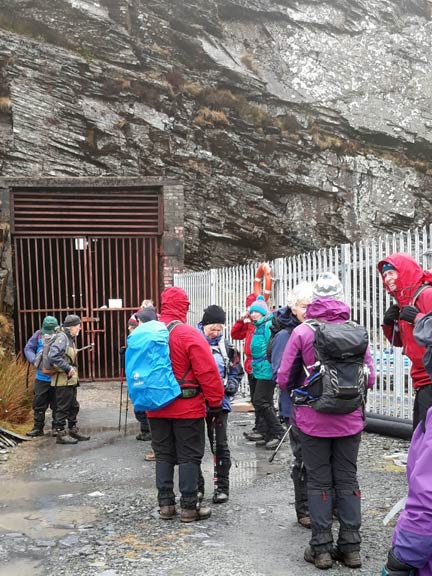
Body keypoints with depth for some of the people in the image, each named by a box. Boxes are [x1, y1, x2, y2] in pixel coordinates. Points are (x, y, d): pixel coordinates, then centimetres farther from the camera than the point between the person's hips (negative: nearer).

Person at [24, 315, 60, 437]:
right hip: (41, 377, 3)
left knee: (57, 404, 10)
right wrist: (35, 360, -18)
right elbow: (28, 349, 0)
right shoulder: (39, 335, -3)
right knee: (38, 404, 11)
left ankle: (56, 427, 24)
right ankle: (38, 428, 24)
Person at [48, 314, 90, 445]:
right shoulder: (62, 338, -17)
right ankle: (61, 434, 8)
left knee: (73, 406, 16)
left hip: (70, 380, 9)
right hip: (63, 380, -9)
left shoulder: (70, 338, 13)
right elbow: (53, 356, -28)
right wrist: (68, 368, -23)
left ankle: (73, 430, 27)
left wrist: (73, 372, 5)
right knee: (63, 407, -1)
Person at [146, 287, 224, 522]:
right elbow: (207, 372, -16)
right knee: (189, 456, 5)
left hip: (156, 407, 5)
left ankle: (165, 504, 20)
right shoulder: (188, 334, -16)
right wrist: (215, 402, -6)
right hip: (187, 407, -5)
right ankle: (189, 507, 11)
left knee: (163, 455, 15)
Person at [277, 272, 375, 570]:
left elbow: (284, 378, -8)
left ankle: (321, 548, 14)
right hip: (350, 420, 2)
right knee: (347, 480, 13)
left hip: (313, 420, -2)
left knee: (319, 482, 9)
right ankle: (351, 546, 19)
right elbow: (370, 377, 2)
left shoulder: (302, 332, -11)